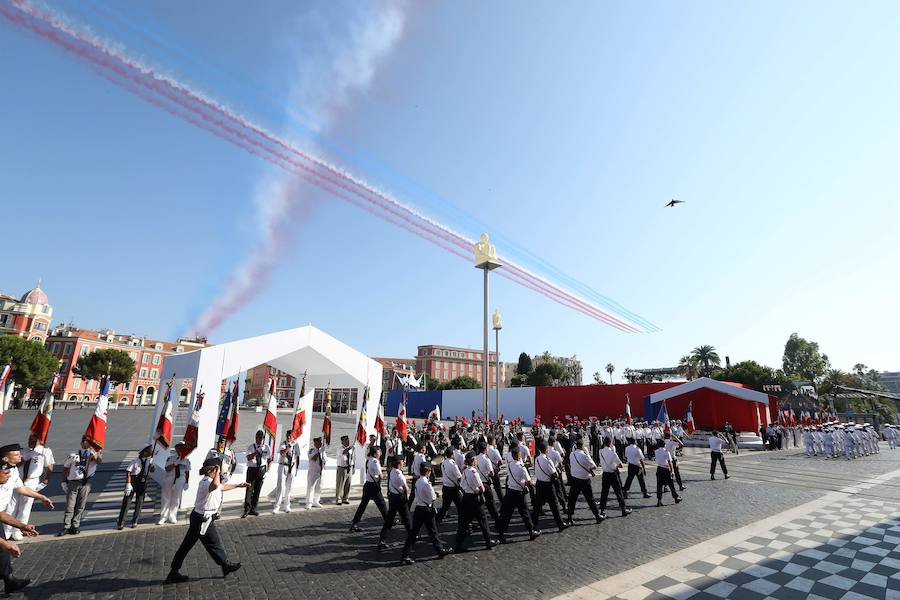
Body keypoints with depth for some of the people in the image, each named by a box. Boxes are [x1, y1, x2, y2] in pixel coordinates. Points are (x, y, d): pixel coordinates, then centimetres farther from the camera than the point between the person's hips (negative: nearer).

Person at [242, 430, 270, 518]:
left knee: (257, 490, 10)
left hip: (261, 470, 2)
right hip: (252, 469, -2)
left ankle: (253, 509, 23)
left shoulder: (266, 447, 1)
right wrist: (257, 451, -34)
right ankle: (246, 510, 8)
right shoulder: (251, 447, -4)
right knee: (249, 490, -4)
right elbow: (249, 458, -20)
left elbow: (269, 460, 7)